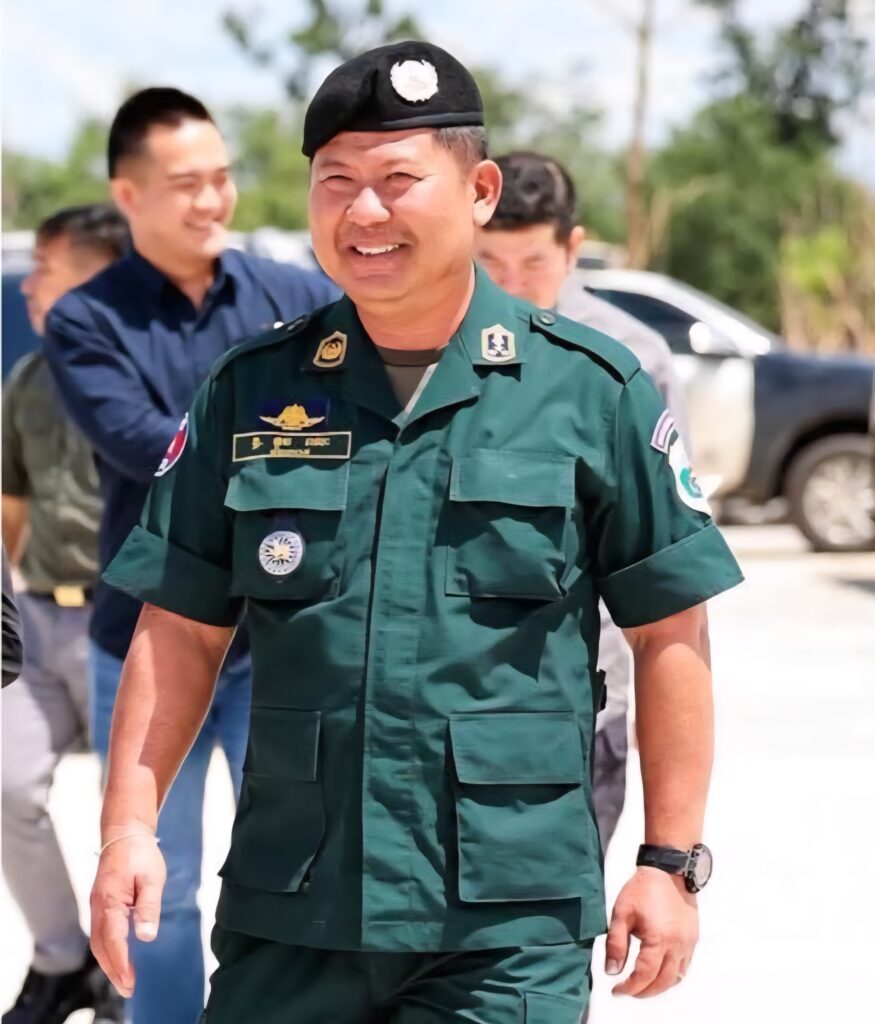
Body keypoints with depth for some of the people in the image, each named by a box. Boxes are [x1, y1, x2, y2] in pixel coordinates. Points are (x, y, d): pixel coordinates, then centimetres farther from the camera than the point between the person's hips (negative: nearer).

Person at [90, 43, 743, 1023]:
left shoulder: (590, 390, 0)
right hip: (283, 921, 3)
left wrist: (671, 860, 0)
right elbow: (181, 632, 10)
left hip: (509, 925, -3)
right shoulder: (250, 392, 7)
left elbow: (668, 634, 3)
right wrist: (129, 829, 0)